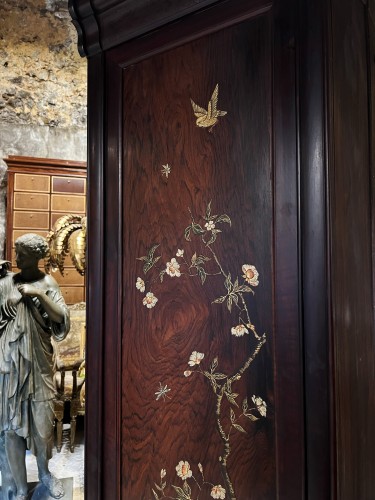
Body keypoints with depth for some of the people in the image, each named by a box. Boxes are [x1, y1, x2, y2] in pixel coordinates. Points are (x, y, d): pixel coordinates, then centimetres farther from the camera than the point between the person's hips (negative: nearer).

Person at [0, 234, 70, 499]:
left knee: (43, 422, 9)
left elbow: (62, 318, -13)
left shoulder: (48, 282, -3)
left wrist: (39, 294, -19)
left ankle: (45, 472, 37)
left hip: (38, 361, -1)